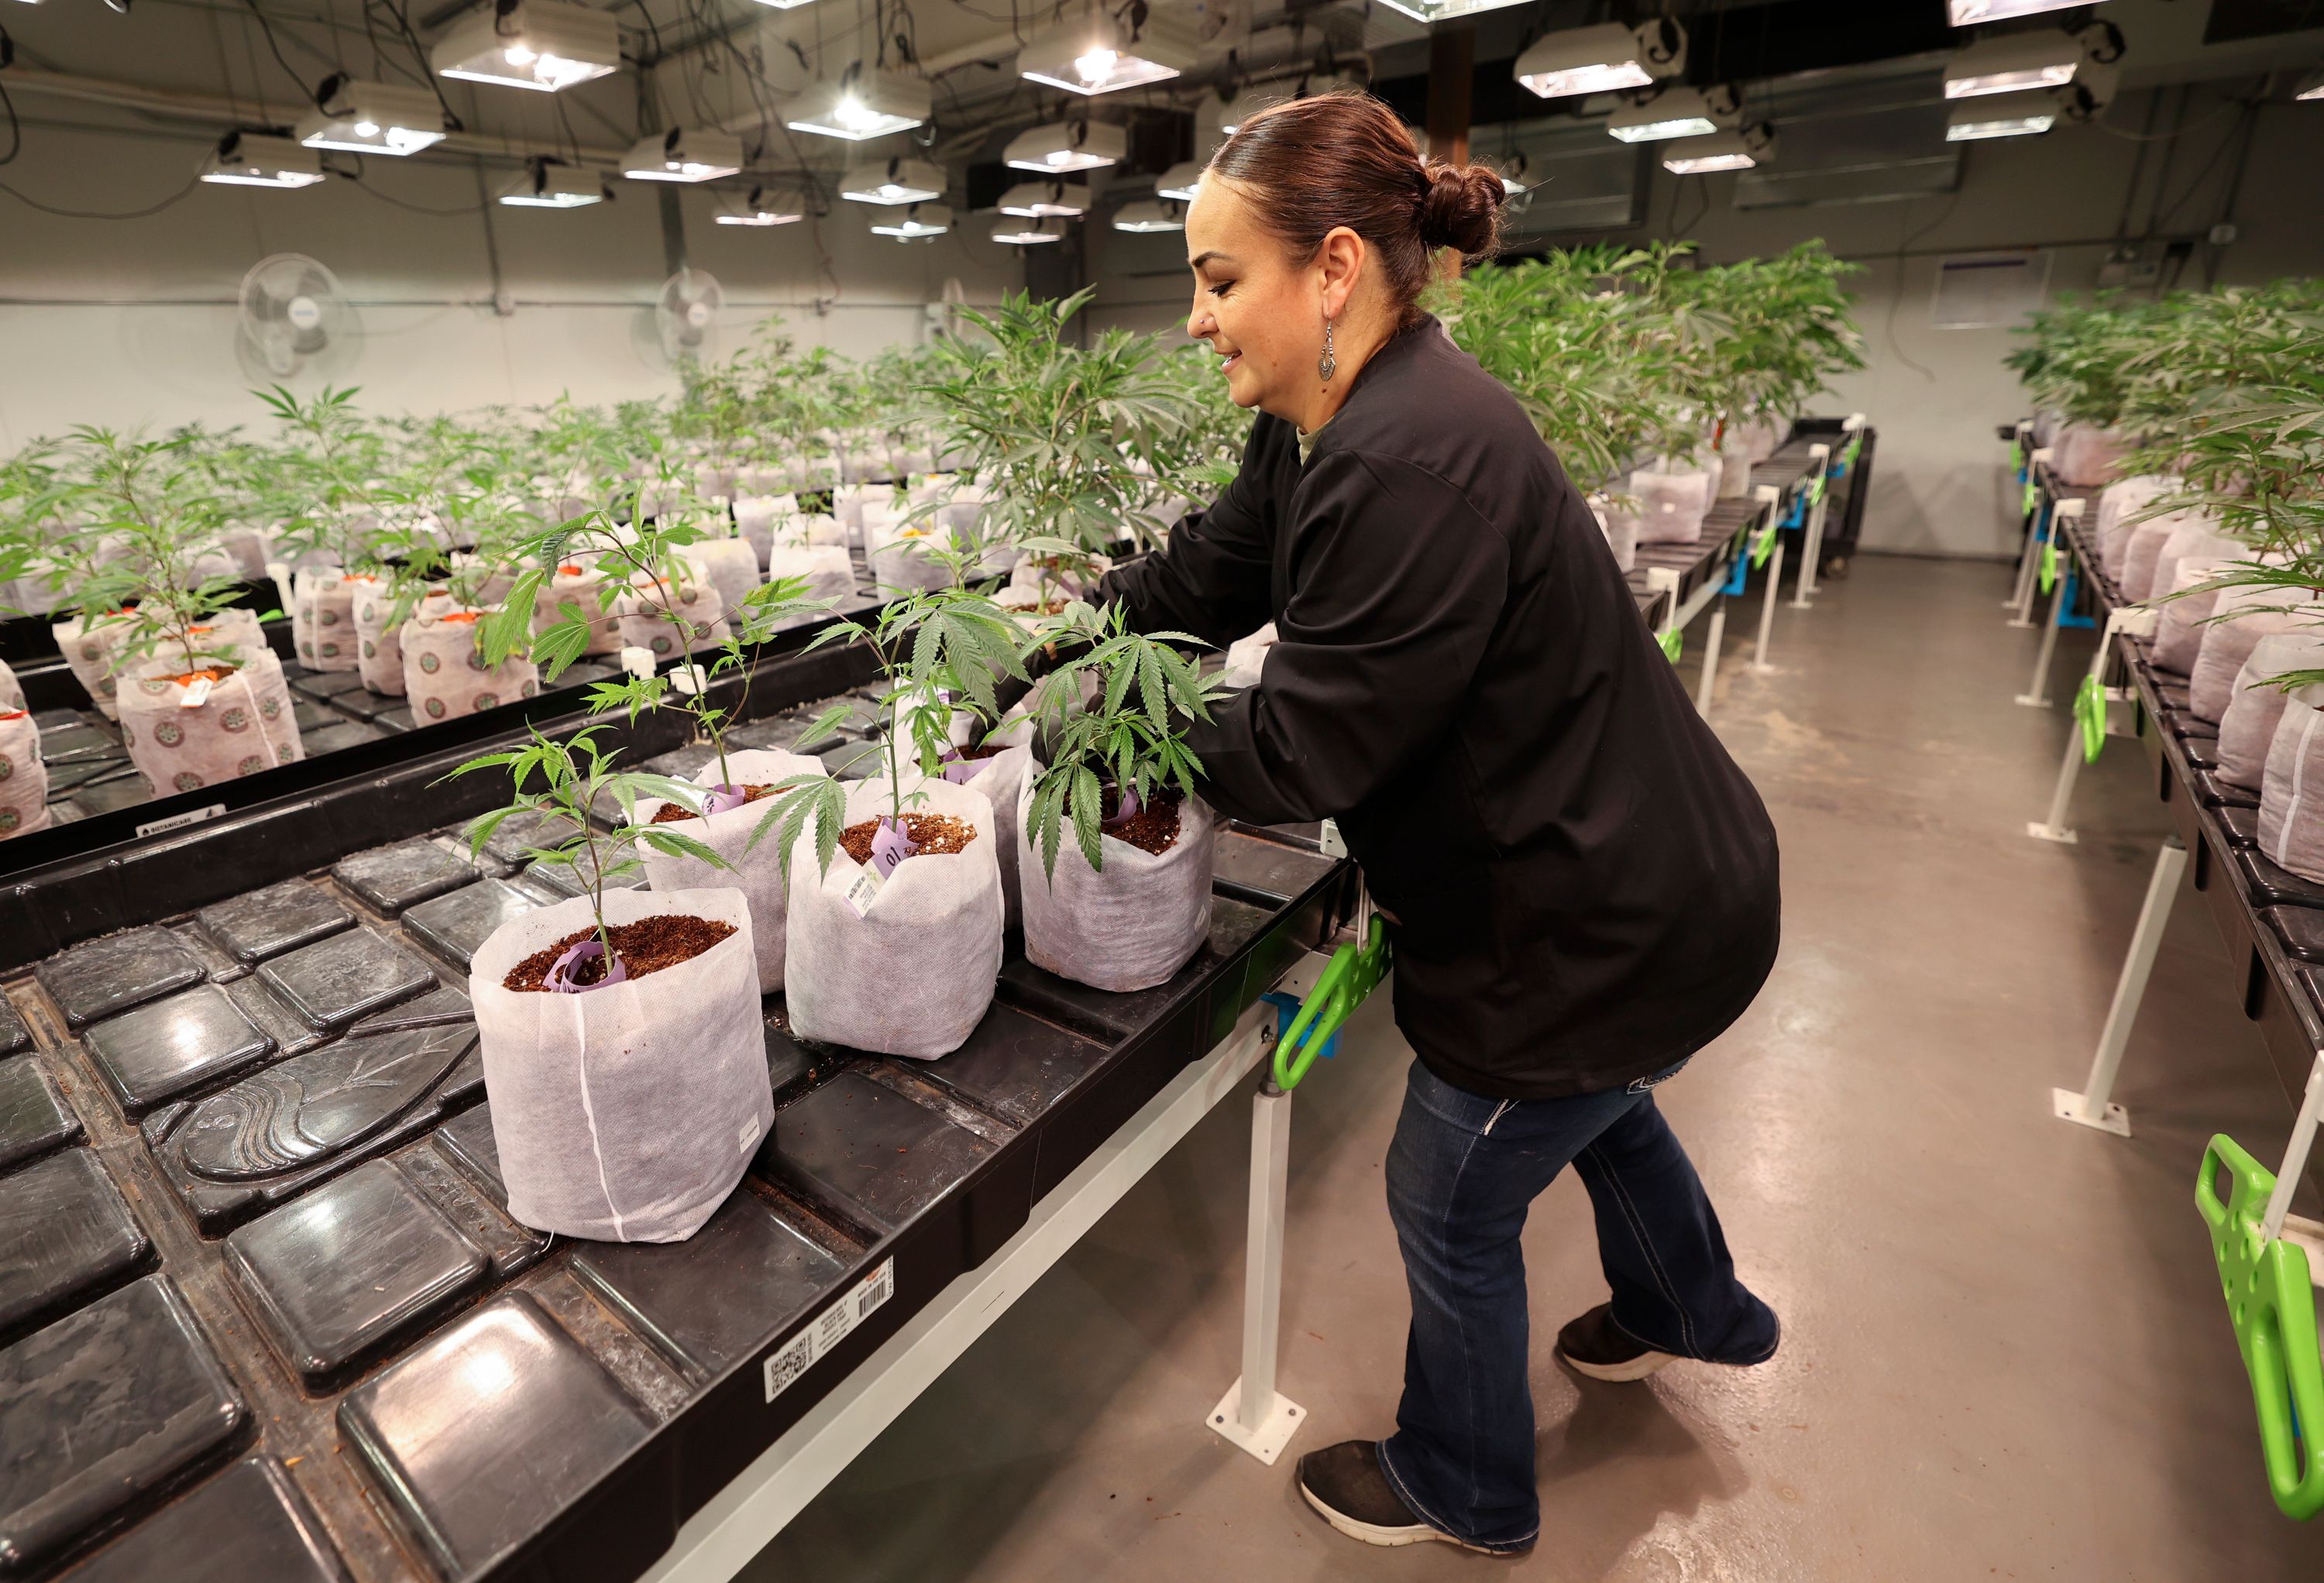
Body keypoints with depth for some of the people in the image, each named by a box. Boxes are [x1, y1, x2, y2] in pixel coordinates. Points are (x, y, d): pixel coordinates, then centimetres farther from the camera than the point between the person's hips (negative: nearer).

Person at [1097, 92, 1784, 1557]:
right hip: (1627, 881, 10)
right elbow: (1204, 575, 7)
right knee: (1593, 1101, 34)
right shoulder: (1328, 423, 1)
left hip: (1603, 928, -10)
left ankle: (1464, 1491, 44)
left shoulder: (1414, 465, -32)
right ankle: (1695, 1313, 65)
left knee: (1452, 1206, 12)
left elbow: (1299, 757, -27)